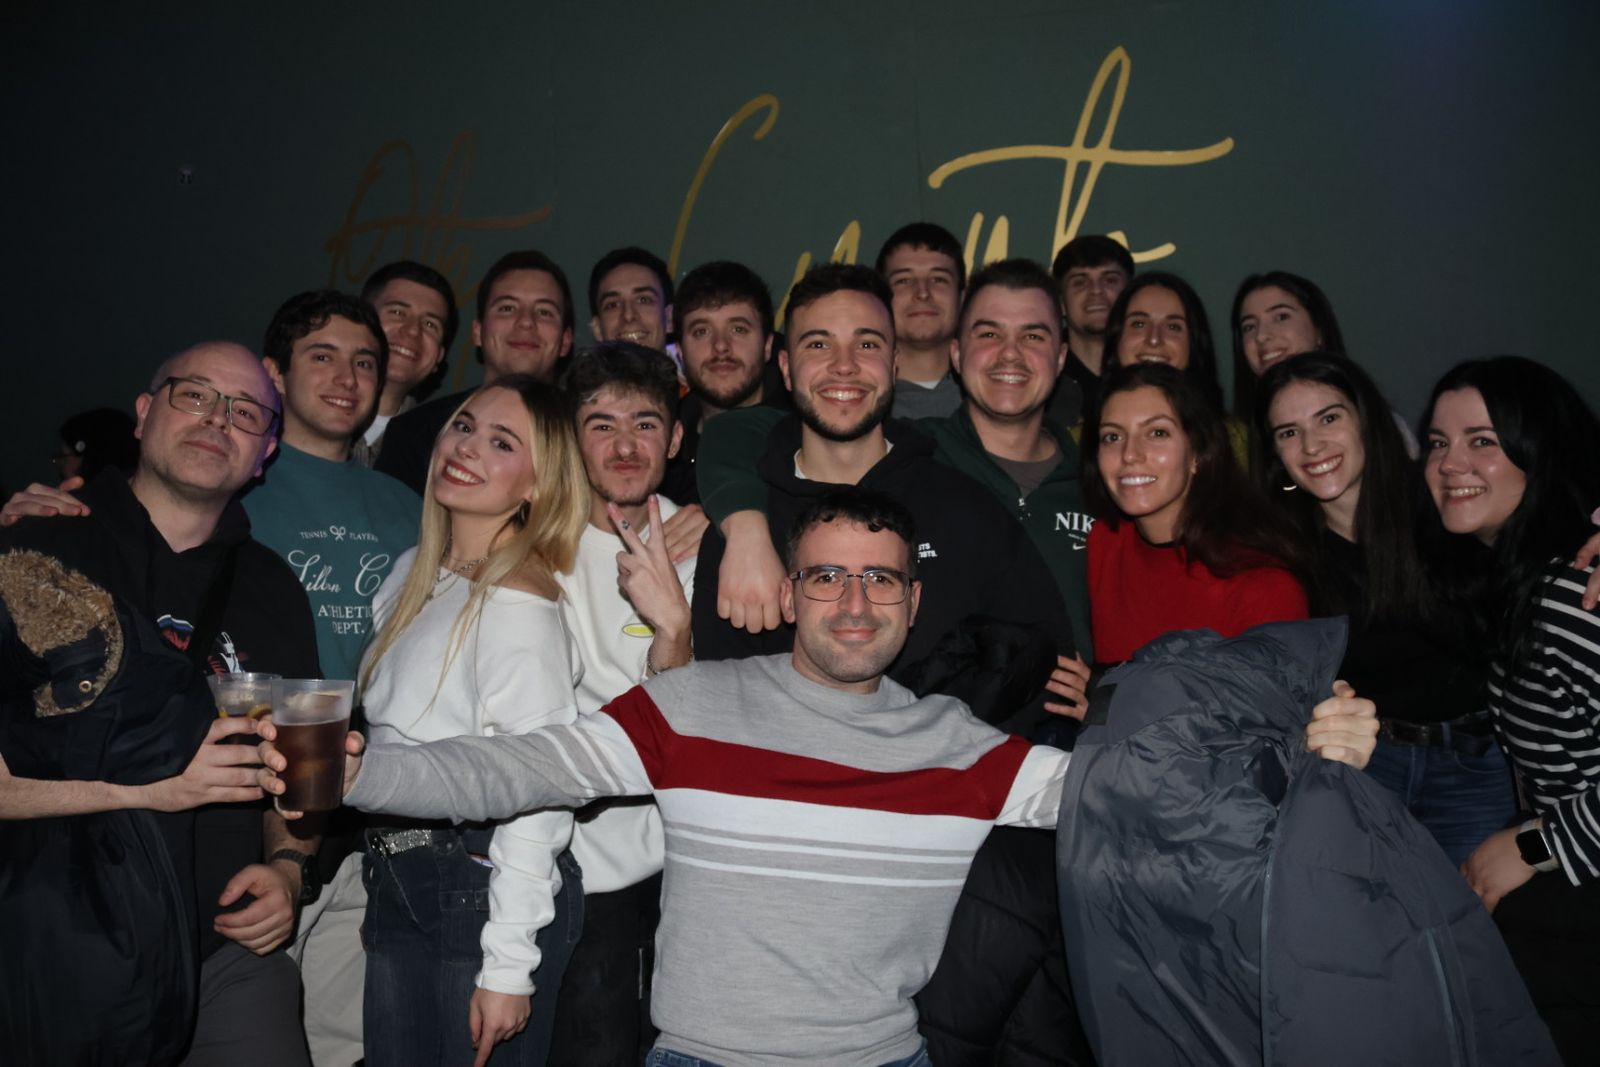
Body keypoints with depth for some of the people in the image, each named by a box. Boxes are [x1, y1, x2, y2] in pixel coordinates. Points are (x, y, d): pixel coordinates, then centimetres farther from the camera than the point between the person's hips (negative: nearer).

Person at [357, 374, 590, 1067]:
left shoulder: (518, 601, -18)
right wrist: (381, 889, 17)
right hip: (398, 881, 8)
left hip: (484, 887, -8)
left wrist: (508, 966, -17)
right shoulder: (413, 573, 8)